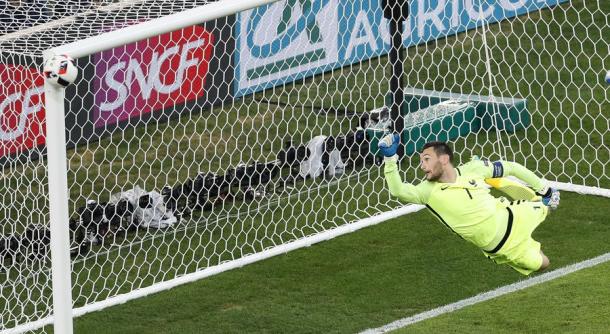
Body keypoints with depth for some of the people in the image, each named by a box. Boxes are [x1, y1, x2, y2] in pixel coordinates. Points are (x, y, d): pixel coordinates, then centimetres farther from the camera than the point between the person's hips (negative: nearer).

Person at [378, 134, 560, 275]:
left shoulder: (473, 169, -14)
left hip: (511, 217, 2)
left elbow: (510, 167, -2)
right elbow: (398, 190, -33)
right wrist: (390, 158, -44)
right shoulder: (428, 191, -18)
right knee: (539, 264, 5)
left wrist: (543, 188, 4)